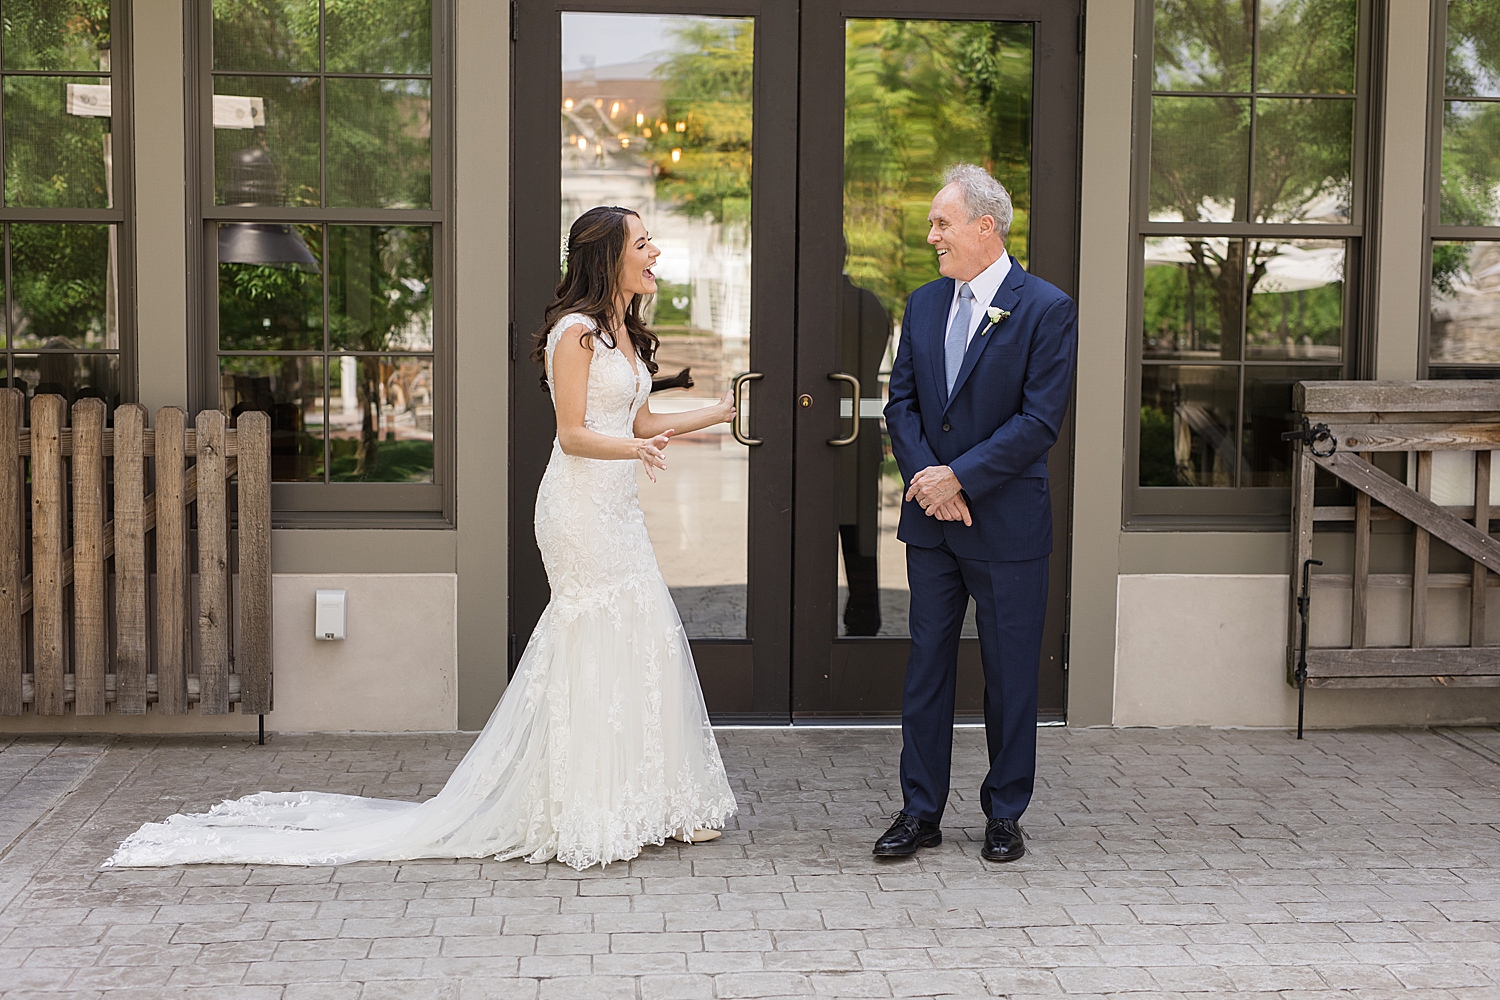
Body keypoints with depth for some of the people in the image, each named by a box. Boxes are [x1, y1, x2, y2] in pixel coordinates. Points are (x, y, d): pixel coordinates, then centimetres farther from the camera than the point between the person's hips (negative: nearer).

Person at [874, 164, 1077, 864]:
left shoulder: (1046, 309, -9)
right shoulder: (924, 304, 9)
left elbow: (1039, 421, -15)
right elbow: (901, 403, 7)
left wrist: (960, 478, -17)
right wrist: (927, 479, -9)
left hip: (1006, 523, -5)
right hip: (931, 518, 5)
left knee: (1010, 674, 5)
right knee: (926, 664, 9)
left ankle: (1005, 815, 19)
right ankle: (921, 812, 18)